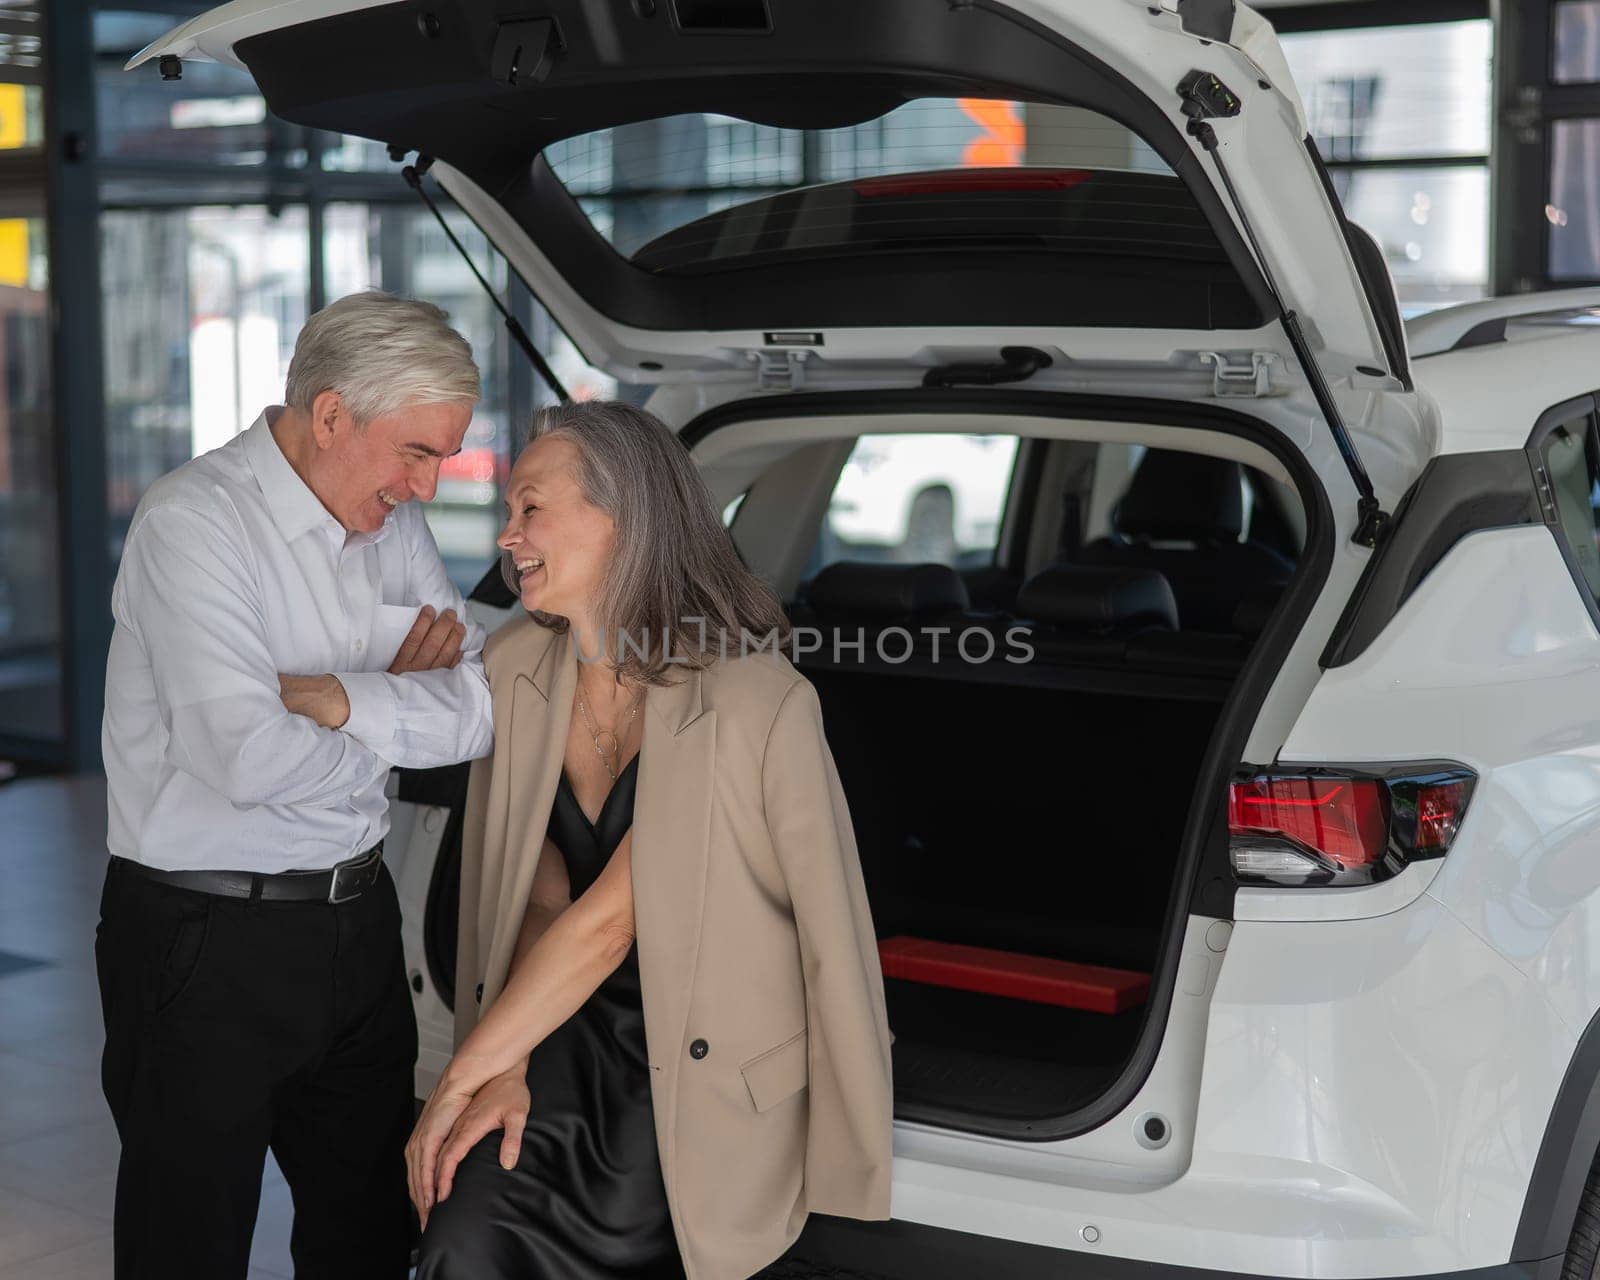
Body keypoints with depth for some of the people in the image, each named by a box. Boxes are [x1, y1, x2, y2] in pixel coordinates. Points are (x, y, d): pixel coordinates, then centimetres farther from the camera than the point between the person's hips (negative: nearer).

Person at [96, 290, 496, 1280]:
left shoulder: (394, 522, 7)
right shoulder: (195, 522, -15)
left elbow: (488, 707, -1)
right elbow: (246, 755, -27)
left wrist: (338, 698, -17)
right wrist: (391, 726, -8)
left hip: (359, 927, 7)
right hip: (208, 944, -7)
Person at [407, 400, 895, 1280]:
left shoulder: (753, 702, -23)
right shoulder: (515, 668, -3)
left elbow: (608, 917, -21)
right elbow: (539, 897, -1)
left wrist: (463, 1076, -17)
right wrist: (505, 1070, -13)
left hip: (707, 1068, -4)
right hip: (572, 1026, 4)